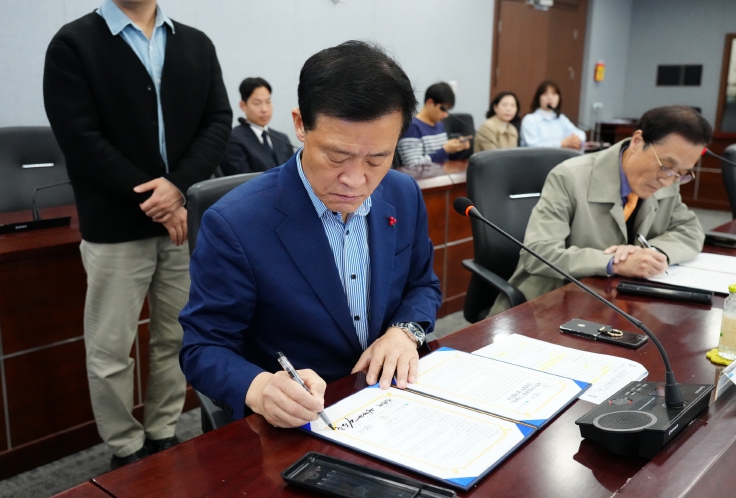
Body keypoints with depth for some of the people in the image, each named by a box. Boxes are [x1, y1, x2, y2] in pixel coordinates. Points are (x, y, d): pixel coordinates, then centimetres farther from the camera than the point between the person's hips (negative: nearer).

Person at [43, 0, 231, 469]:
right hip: (116, 226, -3)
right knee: (110, 350, 5)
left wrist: (179, 185, -15)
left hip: (185, 217, 4)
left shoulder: (197, 44, 9)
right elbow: (81, 140, -11)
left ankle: (164, 437, 30)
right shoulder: (73, 44, -3)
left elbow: (219, 121, 1)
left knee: (178, 339, 13)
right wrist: (152, 202, -13)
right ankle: (127, 450, 23)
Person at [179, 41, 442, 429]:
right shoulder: (234, 224, -19)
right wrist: (259, 388, -33)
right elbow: (203, 349, -12)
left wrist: (404, 331, -9)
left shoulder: (404, 196, -3)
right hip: (291, 429, -3)